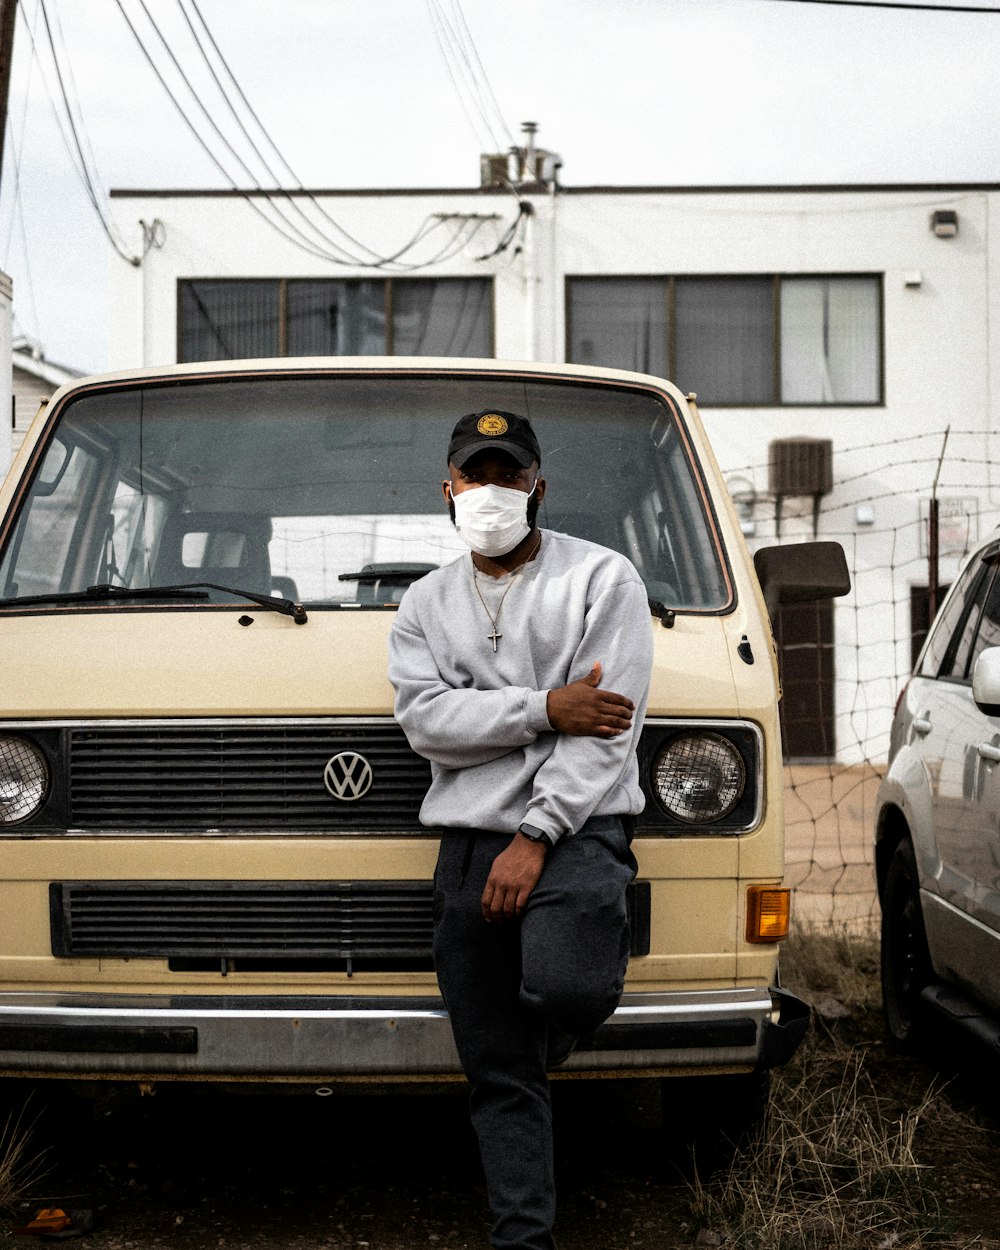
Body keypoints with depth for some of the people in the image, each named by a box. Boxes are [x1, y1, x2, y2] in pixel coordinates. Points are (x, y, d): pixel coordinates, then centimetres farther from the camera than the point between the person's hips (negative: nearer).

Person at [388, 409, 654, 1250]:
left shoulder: (602, 579, 2)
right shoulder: (426, 603, 15)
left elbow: (606, 727, -7)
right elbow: (426, 718, -2)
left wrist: (535, 839, -14)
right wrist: (547, 710, -14)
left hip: (576, 827, -4)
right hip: (468, 844, 4)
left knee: (562, 985, -31)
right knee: (498, 1075, 4)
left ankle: (603, 955, 4)